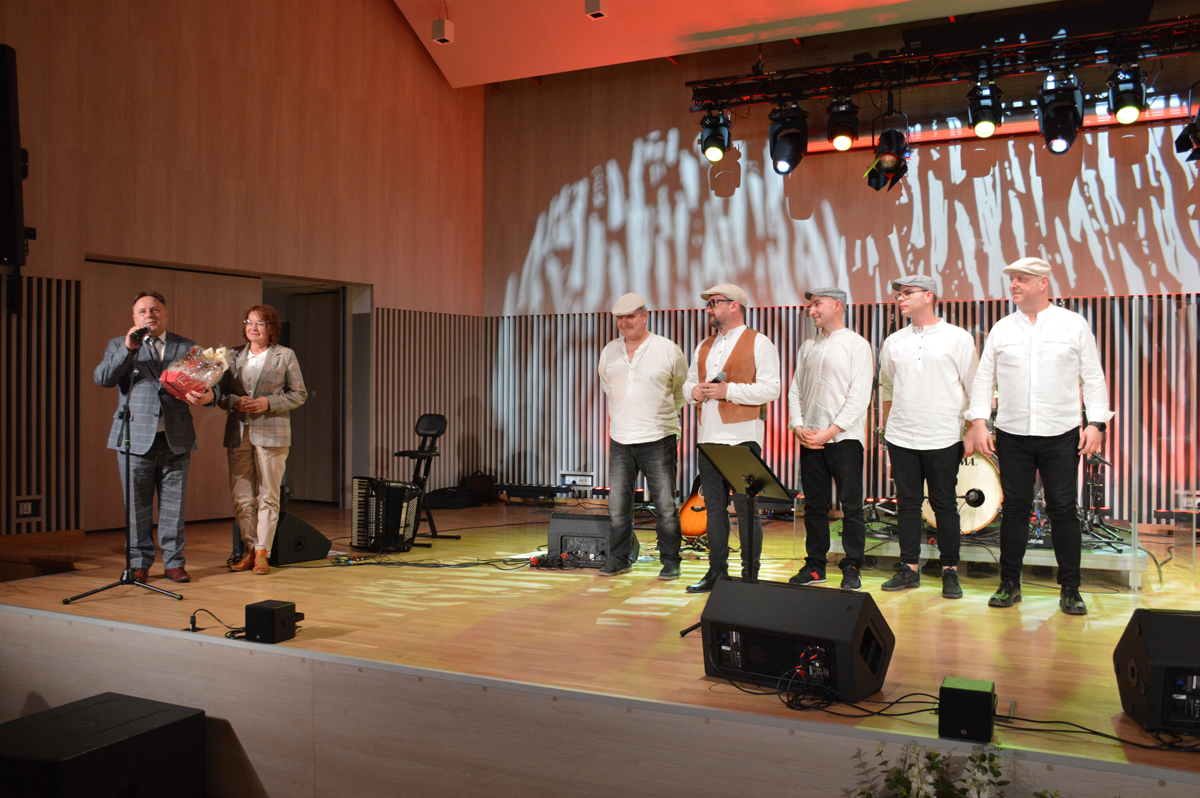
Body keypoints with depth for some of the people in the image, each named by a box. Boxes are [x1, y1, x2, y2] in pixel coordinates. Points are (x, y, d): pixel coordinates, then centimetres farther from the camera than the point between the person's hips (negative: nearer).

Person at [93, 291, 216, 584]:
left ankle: (173, 562, 15)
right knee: (137, 505, 5)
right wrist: (128, 349, -15)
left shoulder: (187, 348, 12)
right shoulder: (119, 346, 10)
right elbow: (101, 378, -5)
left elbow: (208, 381, 9)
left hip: (176, 439, 1)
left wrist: (209, 395, -16)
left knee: (174, 504, 5)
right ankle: (139, 562, 17)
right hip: (136, 438, 0)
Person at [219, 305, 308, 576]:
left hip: (271, 433, -3)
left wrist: (268, 403, -10)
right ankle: (248, 550, 13)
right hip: (238, 432, 3)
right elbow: (220, 392, 14)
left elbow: (299, 394, 3)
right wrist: (234, 402, -8)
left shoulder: (285, 355, 5)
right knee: (241, 497, 3)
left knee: (268, 496, -2)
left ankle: (262, 552, 4)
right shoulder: (233, 355, 14)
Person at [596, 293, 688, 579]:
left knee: (665, 505, 0)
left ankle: (670, 561, 13)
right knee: (617, 504, 6)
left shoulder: (668, 349, -4)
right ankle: (619, 558, 20)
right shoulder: (609, 352, 8)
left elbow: (683, 389, 9)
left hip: (658, 439, -4)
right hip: (620, 440, 4)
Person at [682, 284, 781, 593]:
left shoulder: (759, 343, -3)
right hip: (708, 437, 7)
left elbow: (771, 389, -12)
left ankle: (750, 575, 5)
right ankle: (716, 571, 19)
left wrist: (728, 390, -18)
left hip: (742, 437, -7)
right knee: (714, 507, 10)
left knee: (745, 507, -4)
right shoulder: (704, 346, 19)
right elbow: (689, 382, 23)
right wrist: (694, 391, 0)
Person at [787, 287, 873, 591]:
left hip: (844, 438, -5)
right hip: (810, 439, 5)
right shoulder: (807, 347, 15)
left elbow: (859, 397, -10)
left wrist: (830, 432, -15)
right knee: (814, 504, 8)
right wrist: (797, 426, -1)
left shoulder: (857, 345, -3)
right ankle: (815, 565, 17)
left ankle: (852, 569, 7)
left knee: (851, 505, -2)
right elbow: (795, 391, 15)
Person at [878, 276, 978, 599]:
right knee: (907, 502, 8)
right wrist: (887, 427, 15)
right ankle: (909, 568, 16)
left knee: (944, 504, 2)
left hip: (943, 438, -3)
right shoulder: (893, 342, 9)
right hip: (901, 438, 3)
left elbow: (973, 389, 3)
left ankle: (950, 571, 13)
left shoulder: (958, 338, -1)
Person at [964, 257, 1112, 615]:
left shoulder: (1074, 324, 3)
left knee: (1063, 508, 2)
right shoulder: (1001, 329, 7)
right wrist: (979, 422, -2)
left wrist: (1096, 422, -6)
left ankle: (1070, 590, 12)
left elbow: (1093, 377, 3)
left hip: (1061, 434, -1)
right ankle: (1009, 584, 17)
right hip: (1012, 435, 2)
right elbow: (983, 379, 8)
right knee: (1014, 508, 6)